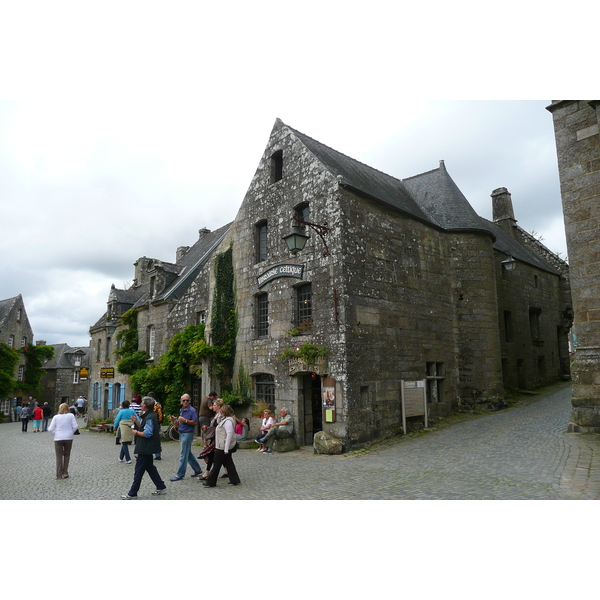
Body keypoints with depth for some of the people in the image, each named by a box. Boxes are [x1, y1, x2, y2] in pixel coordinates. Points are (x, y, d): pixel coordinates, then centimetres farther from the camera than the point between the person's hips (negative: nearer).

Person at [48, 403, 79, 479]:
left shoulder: (55, 417, -1)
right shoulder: (71, 416, -1)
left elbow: (51, 429, -3)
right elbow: (75, 426, -5)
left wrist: (55, 434, 12)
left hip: (58, 439, 0)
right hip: (69, 438, 0)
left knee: (59, 457, 7)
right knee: (67, 455, 16)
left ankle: (59, 475, 7)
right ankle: (65, 472, 15)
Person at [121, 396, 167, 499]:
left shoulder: (149, 418, -20)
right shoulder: (148, 416, 13)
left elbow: (147, 434, -25)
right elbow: (144, 428, 18)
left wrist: (136, 432, -12)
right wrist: (136, 421, 10)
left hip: (145, 448, -11)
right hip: (147, 448, 11)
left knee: (138, 471, -1)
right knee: (150, 468, 17)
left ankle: (132, 493, 9)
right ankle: (161, 487, 22)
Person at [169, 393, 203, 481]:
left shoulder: (192, 410, -12)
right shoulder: (181, 410, 13)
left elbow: (195, 422, -19)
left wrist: (185, 420, -25)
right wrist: (178, 421, 8)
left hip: (188, 434, -9)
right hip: (181, 433, 9)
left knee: (183, 455, -4)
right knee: (189, 454, 15)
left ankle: (180, 474, 3)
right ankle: (198, 470, 26)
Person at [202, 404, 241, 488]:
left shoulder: (228, 421, -21)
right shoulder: (226, 419, 13)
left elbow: (230, 434, -26)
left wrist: (226, 449, -25)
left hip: (223, 447, -10)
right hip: (225, 447, 10)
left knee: (216, 464, 2)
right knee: (228, 463, 14)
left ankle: (210, 482, 13)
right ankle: (235, 480, 18)